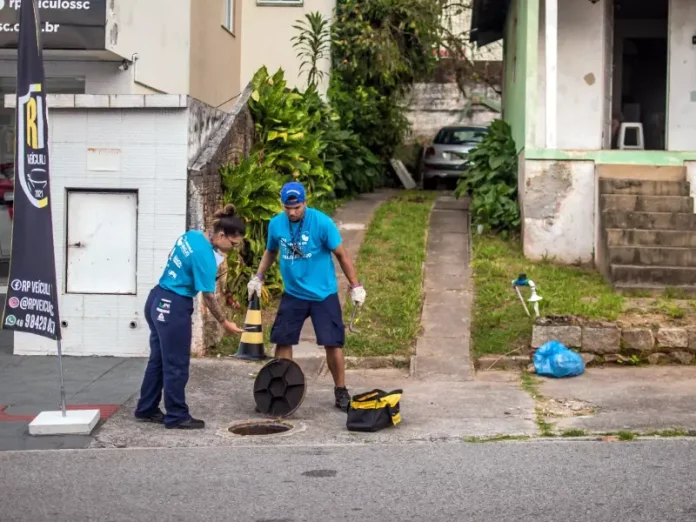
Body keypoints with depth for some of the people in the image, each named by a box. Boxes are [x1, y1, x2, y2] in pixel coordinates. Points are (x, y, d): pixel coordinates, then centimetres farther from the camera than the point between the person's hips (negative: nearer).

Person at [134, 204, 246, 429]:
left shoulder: (191, 236, 3)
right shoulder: (205, 257, -22)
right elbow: (208, 297, -16)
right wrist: (224, 323, -5)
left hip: (157, 301, 9)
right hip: (173, 308, -9)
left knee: (158, 359, 17)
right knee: (176, 365, 1)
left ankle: (146, 409, 25)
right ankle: (176, 416, 9)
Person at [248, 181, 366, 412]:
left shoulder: (322, 222, -15)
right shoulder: (276, 224, -3)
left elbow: (341, 254, -7)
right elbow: (270, 252, 16)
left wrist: (355, 286, -7)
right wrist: (258, 277, 4)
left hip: (323, 295, -3)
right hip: (293, 295, 3)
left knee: (332, 343, -2)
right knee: (282, 341, 2)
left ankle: (341, 391, 14)